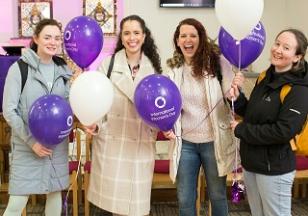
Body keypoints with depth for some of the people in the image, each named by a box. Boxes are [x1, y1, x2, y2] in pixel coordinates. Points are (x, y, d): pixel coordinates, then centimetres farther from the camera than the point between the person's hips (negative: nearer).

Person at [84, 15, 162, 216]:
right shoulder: (108, 64, -3)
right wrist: (94, 124, -20)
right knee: (115, 199, 8)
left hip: (141, 146, 2)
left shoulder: (153, 68, 5)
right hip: (111, 143, -1)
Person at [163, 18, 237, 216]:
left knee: (218, 196, 15)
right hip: (185, 143, 3)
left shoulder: (218, 62, -8)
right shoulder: (173, 68, 2)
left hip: (214, 142, -2)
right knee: (185, 199, 12)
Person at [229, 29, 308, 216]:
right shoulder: (266, 78, 6)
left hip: (275, 168, -7)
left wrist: (241, 130, -17)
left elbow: (283, 132, -24)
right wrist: (238, 99, -9)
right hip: (251, 162, 8)